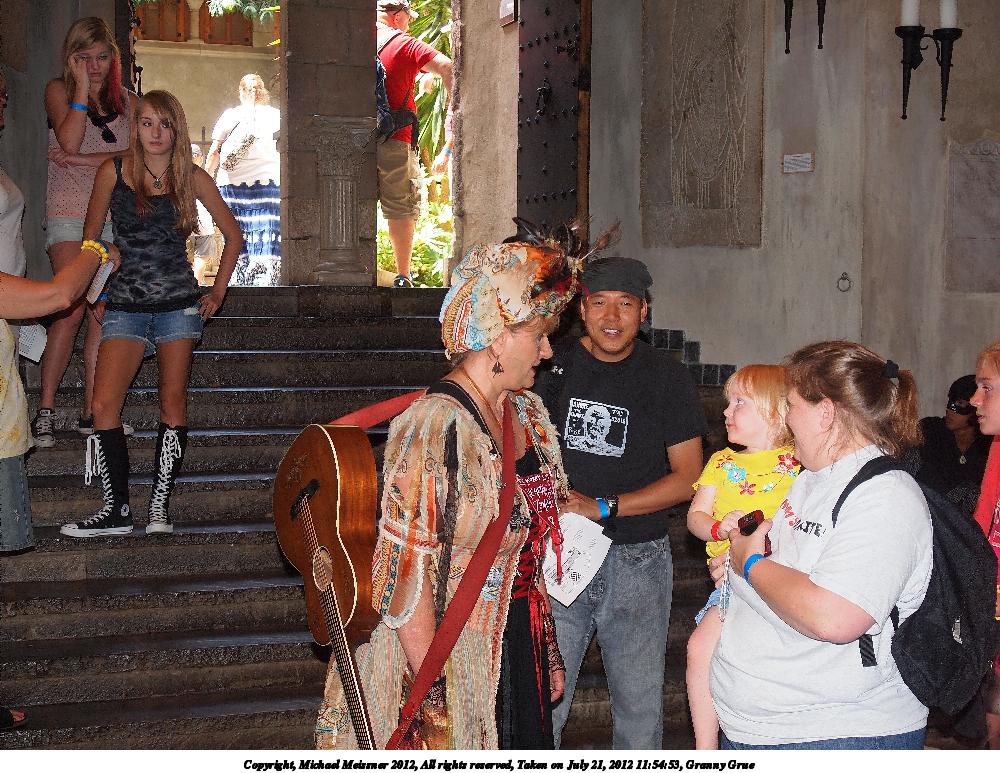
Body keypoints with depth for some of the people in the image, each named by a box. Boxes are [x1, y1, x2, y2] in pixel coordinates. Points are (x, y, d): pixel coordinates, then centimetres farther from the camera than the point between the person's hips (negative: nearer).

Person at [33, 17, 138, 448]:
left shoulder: (126, 100, 13)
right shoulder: (59, 90, 4)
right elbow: (70, 141, -14)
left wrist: (83, 160, -10)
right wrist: (81, 84, -11)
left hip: (115, 214, 3)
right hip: (70, 214, -3)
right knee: (72, 309, -16)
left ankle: (91, 412, 4)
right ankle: (45, 410, -10)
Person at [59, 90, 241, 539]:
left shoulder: (193, 178, 2)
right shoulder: (114, 172, 2)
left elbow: (233, 235, 12)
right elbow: (91, 236, 12)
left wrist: (218, 292, 7)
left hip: (178, 304, 0)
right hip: (125, 307, 0)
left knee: (173, 405, -3)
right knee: (103, 406, -12)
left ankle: (159, 507, 5)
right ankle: (116, 509, -4)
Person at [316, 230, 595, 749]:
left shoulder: (528, 413, 5)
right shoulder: (435, 426, -21)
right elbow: (404, 575, -22)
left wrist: (549, 652, 15)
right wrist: (433, 700, -20)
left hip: (518, 651, 8)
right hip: (445, 665, -8)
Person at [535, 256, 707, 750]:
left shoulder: (666, 377, 2)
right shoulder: (553, 365, 2)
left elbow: (688, 478, 0)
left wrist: (602, 506, -10)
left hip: (637, 559, 0)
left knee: (640, 705, 9)